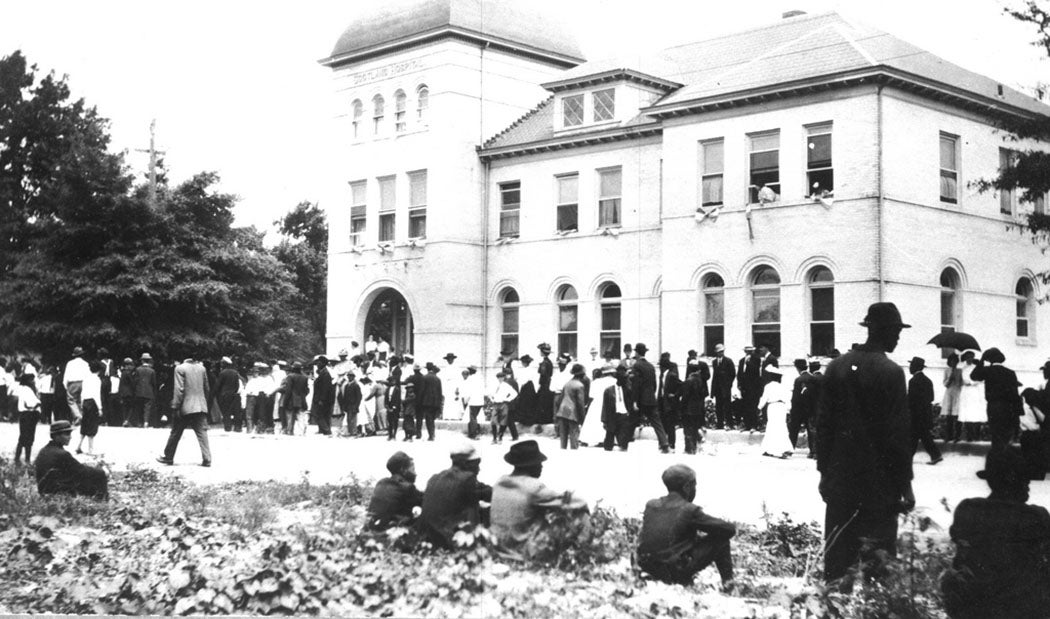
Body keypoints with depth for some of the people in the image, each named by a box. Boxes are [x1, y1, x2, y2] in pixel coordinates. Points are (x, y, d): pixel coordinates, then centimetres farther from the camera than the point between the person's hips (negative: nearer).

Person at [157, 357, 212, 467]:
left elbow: (179, 389, -13)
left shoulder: (180, 368, -9)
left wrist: (175, 407, -9)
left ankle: (168, 457, 21)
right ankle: (207, 459, -8)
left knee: (176, 433, 10)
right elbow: (206, 388, 12)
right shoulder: (201, 368, 5)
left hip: (185, 408, -3)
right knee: (202, 432, 1)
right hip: (201, 407, 3)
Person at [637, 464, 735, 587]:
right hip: (678, 573, -6)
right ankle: (728, 581, 14)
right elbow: (730, 529, -6)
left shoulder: (650, 505, 3)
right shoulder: (689, 510, -12)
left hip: (651, 570, 6)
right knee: (720, 537, 6)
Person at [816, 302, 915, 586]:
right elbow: (899, 433, -12)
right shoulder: (890, 372, -13)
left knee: (838, 544, 11)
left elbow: (823, 421, 7)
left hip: (840, 475, 5)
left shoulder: (837, 366, 4)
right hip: (879, 477, -5)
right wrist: (904, 483, -6)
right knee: (879, 546, 1)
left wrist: (824, 469, 14)